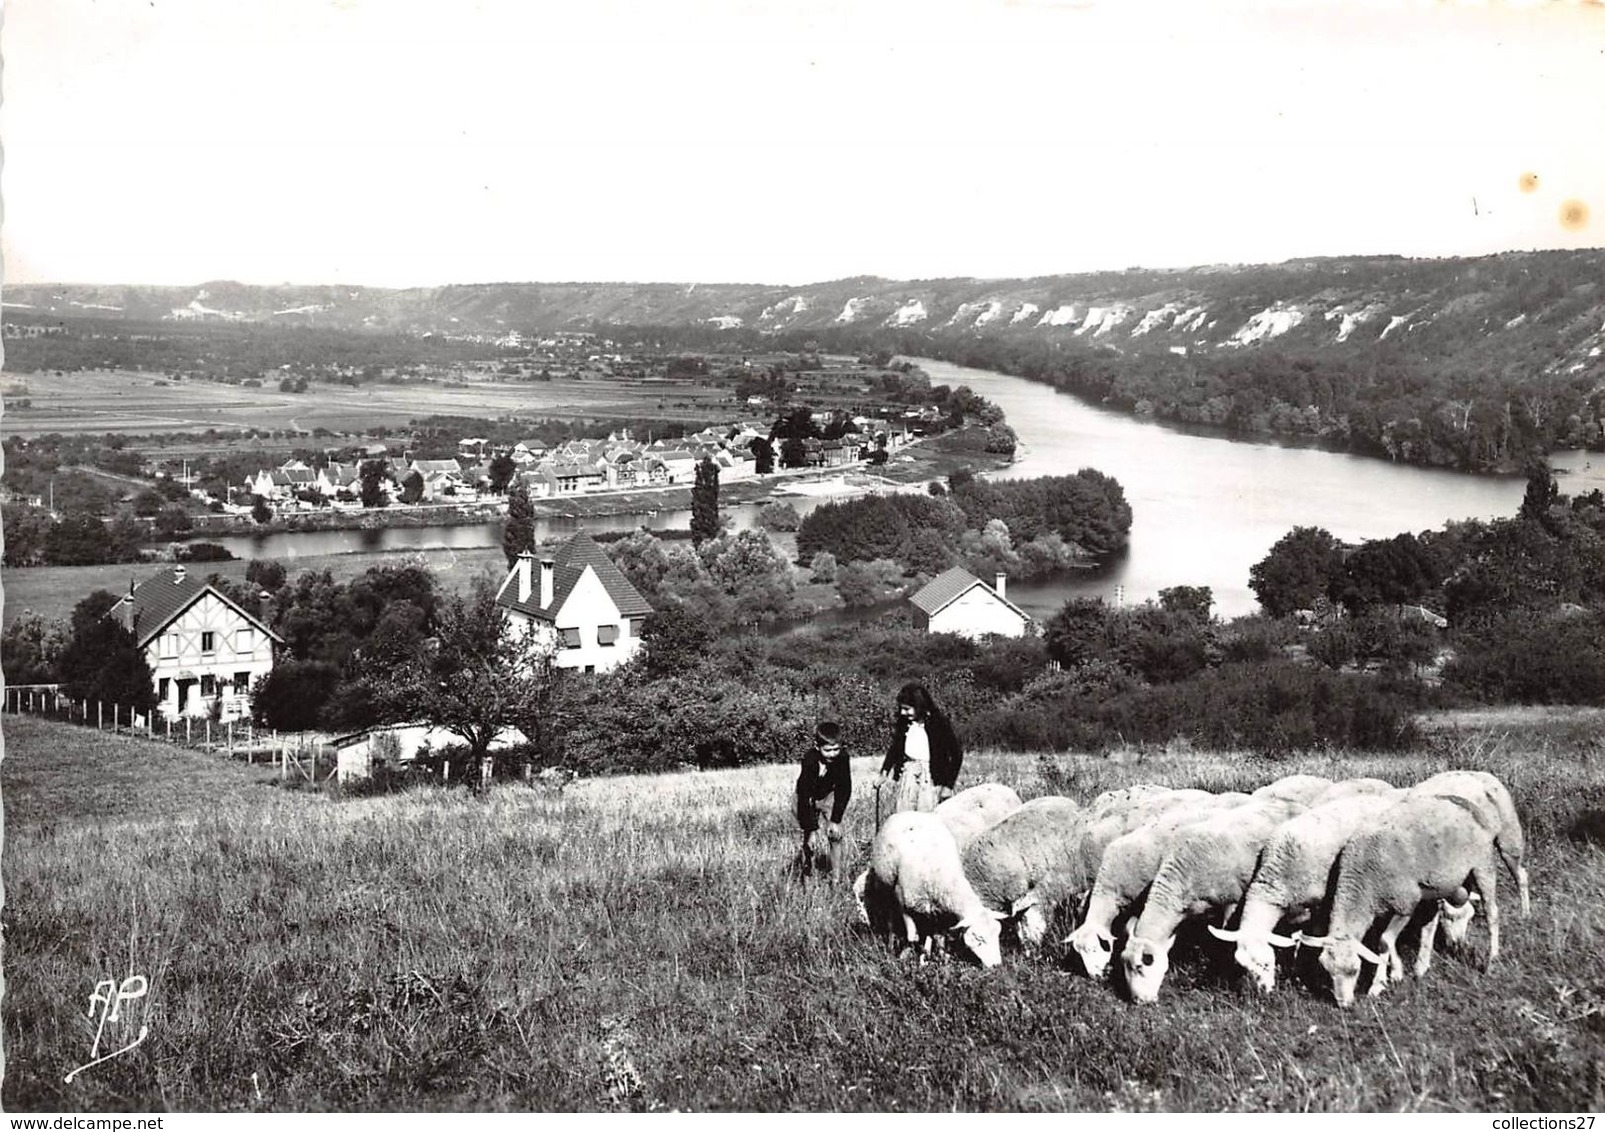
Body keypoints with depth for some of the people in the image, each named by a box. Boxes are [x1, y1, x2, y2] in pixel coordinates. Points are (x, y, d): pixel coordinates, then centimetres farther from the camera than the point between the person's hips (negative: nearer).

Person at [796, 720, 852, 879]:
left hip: (829, 795, 2)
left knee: (835, 834, -6)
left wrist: (835, 820, -20)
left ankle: (835, 875, 4)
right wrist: (811, 830, -33)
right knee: (808, 838, -7)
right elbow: (804, 796, -32)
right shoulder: (809, 760, -34)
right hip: (808, 799, -2)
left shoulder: (842, 757, -26)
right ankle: (808, 875, 6)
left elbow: (844, 789, -18)